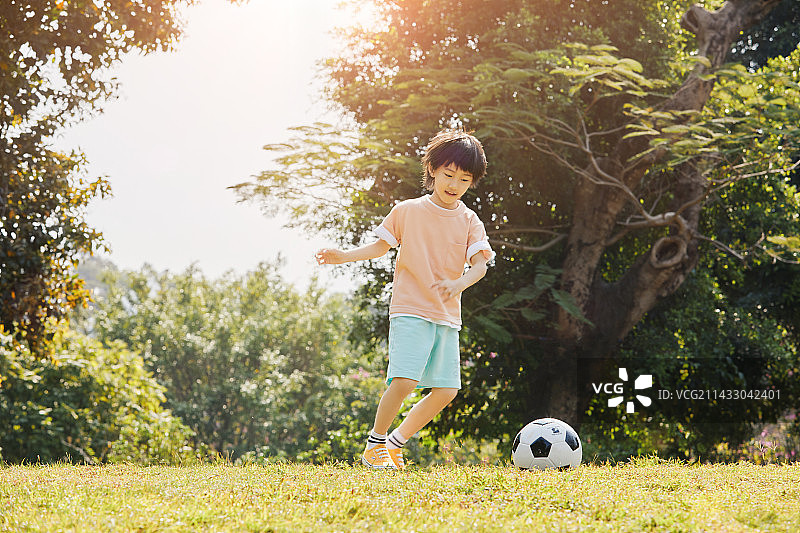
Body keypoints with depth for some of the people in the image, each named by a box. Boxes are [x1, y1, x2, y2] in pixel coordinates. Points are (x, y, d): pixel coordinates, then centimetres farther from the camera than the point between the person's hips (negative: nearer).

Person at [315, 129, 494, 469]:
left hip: (447, 315, 4)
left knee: (446, 391, 1)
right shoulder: (407, 211, 2)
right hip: (410, 311, -4)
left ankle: (396, 442, 19)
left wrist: (460, 283, -26)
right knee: (404, 380, -20)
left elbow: (480, 263, -5)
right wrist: (343, 256, -2)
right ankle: (375, 444, 0)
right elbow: (381, 246, 12)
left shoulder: (470, 222, 6)